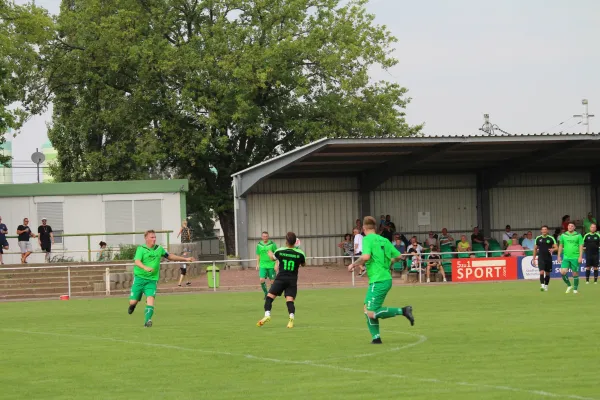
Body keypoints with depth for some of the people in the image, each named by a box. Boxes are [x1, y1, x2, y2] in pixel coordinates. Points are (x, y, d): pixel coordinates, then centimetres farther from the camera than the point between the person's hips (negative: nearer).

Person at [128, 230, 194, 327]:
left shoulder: (159, 249, 9)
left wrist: (185, 259, 26)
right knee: (133, 301, -2)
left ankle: (147, 320, -20)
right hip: (139, 278, -3)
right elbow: (137, 261, -23)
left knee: (150, 298, -19)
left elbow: (169, 256, 26)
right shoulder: (141, 249, -7)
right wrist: (145, 268, -43)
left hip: (152, 279, 3)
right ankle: (132, 306, 35)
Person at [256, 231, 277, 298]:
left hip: (271, 265, -2)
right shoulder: (259, 245, 6)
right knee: (262, 280, -11)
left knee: (272, 280, 2)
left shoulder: (272, 244, -4)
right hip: (262, 265, 2)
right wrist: (257, 265, 11)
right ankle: (266, 293, 7)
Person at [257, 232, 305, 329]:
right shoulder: (300, 253, -3)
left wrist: (270, 254, 44)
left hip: (281, 278, -1)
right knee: (290, 300, -3)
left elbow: (273, 258, 21)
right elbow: (303, 264, 17)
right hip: (292, 280, 1)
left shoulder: (280, 251, -3)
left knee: (269, 296, 6)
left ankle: (267, 315, -8)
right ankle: (291, 318, -23)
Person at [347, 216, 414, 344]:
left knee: (371, 313, -9)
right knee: (367, 309, 14)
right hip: (387, 279, 8)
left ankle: (403, 311, -13)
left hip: (378, 281, -8)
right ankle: (376, 337, 10)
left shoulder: (367, 239, -8)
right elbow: (398, 256, 15)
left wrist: (353, 265, -8)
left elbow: (366, 256, -23)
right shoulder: (384, 240, 13)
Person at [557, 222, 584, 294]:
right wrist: (559, 256, 10)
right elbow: (560, 246, 14)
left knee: (575, 273, 2)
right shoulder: (563, 235, 6)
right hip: (566, 257, 2)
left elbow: (581, 246, -2)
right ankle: (569, 285, 10)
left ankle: (575, 289, 15)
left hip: (575, 258, -2)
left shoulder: (578, 235, -1)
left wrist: (580, 256, -10)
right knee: (563, 272, -11)